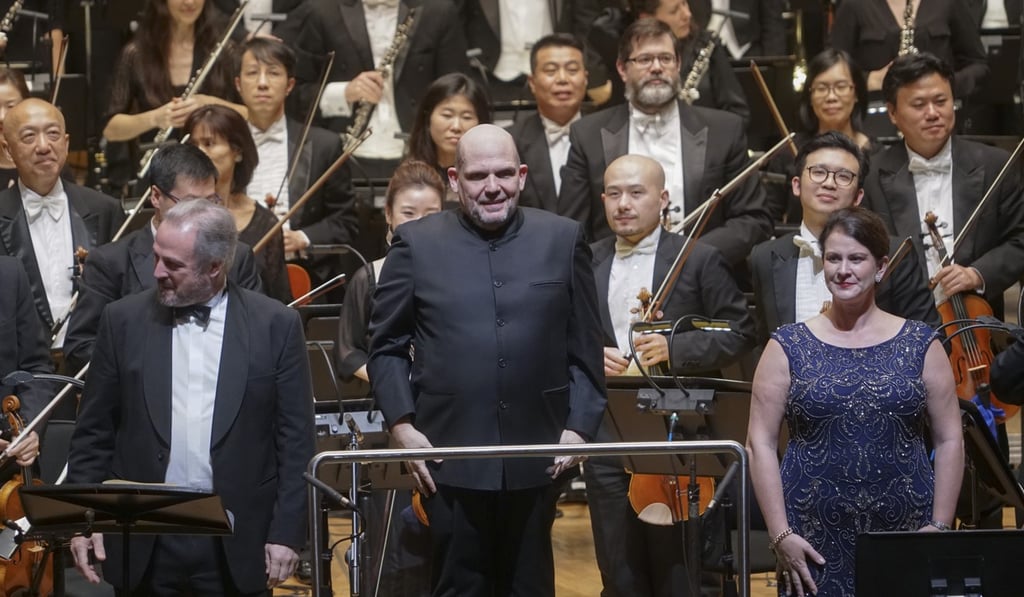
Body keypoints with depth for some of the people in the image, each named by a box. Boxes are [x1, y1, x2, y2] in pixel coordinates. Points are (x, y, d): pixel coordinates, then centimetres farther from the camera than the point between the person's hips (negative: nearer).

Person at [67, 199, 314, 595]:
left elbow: (296, 442, 1)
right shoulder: (124, 321, 4)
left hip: (237, 546, -1)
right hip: (145, 544, 1)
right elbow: (93, 433, 8)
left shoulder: (275, 326, 0)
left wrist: (287, 533, -4)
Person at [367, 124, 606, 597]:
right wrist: (401, 425, -5)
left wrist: (579, 427, -2)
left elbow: (585, 350, 6)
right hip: (450, 457, -1)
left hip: (536, 459, 1)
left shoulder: (563, 240, 5)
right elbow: (386, 346, 5)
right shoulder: (416, 244, 2)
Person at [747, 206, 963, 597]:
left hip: (906, 542, 1)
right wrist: (781, 534, -7)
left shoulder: (920, 345, 4)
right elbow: (760, 443, 0)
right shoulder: (788, 348, 2)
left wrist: (939, 527, -3)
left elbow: (949, 440, 5)